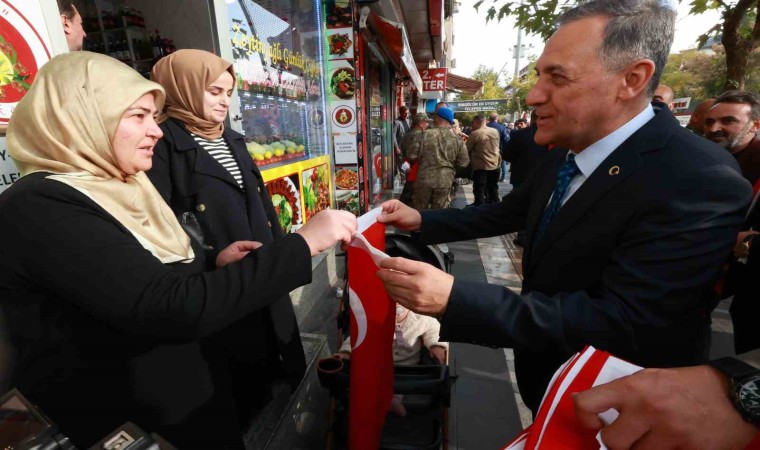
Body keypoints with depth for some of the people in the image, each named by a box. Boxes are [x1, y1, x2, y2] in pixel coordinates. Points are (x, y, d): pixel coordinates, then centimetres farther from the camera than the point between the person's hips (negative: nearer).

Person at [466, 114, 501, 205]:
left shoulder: (475, 134, -13)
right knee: (493, 189, 18)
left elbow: (467, 150, -6)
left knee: (479, 191, 2)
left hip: (480, 166, -6)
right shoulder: (495, 131, 3)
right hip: (495, 165, 6)